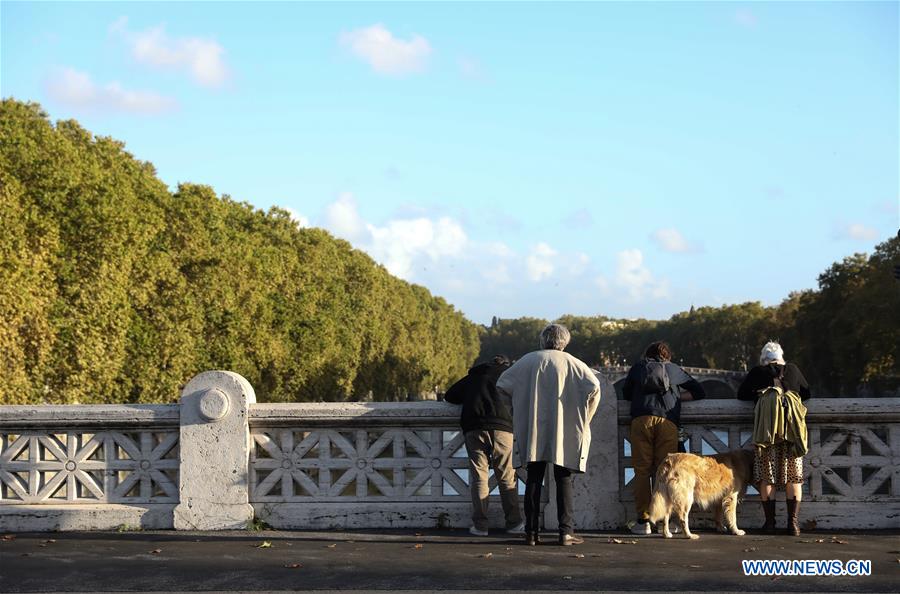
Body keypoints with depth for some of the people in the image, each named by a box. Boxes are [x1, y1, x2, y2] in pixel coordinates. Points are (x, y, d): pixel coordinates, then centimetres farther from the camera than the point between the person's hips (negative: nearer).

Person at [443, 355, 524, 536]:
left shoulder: (473, 377, 25)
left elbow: (450, 396, 28)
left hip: (474, 429, 1)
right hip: (502, 428, -1)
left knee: (478, 478, 3)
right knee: (507, 478, 5)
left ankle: (480, 525, 0)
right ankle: (514, 523, 7)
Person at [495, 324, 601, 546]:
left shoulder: (528, 360, 6)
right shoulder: (570, 362, 1)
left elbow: (502, 384, 4)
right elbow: (594, 386, -9)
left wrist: (520, 400, 15)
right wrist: (585, 419, 2)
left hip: (532, 430, 2)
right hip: (563, 432, -1)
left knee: (533, 480, 6)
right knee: (564, 480, 4)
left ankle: (531, 532, 4)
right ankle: (566, 531, -1)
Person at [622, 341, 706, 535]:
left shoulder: (638, 367, 24)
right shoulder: (674, 369, 25)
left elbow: (626, 393, 33)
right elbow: (699, 392, 29)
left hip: (641, 419, 0)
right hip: (668, 421, 0)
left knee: (642, 470, 0)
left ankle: (643, 521, -4)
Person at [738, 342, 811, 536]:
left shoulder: (757, 372, 10)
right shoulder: (792, 369, 15)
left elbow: (742, 394, 18)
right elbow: (806, 392, 26)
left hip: (766, 426, -1)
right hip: (792, 427, 2)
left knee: (766, 476, 5)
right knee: (793, 476, 6)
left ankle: (770, 522, 4)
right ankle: (793, 522, 2)